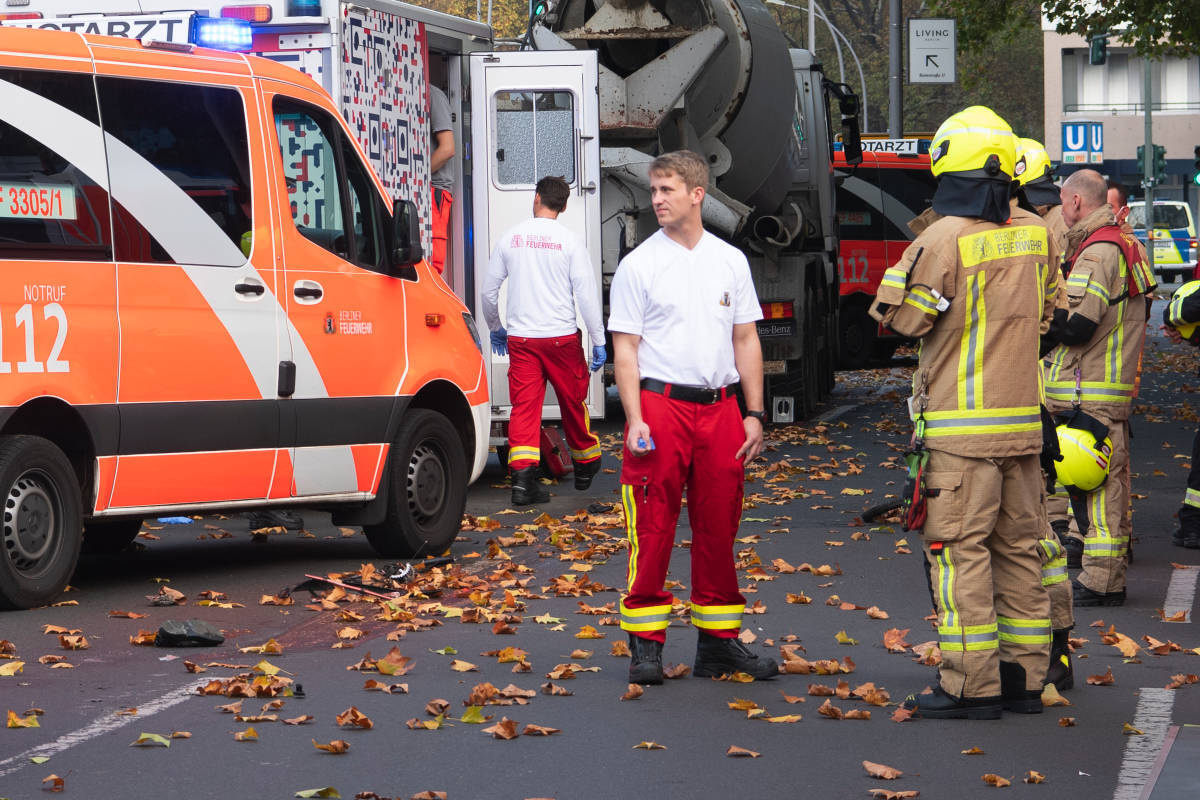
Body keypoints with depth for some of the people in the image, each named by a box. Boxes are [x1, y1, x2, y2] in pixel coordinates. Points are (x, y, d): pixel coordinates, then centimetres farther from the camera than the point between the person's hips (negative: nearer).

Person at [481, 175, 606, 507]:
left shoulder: (510, 237, 4)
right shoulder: (569, 240, -4)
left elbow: (489, 290, 10)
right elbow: (586, 293, -6)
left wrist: (495, 328, 26)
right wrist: (598, 340, 0)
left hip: (520, 339, 2)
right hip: (561, 336, -2)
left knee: (524, 405, -1)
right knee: (573, 401, 14)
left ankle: (523, 477, -14)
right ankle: (586, 466, 30)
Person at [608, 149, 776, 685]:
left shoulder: (730, 261, 11)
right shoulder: (638, 265, 1)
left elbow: (746, 340, 14)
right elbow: (625, 348, -1)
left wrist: (754, 414, 6)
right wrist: (635, 419, -12)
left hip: (719, 407, 3)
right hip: (660, 404, -3)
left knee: (719, 530, 7)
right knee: (652, 530, -4)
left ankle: (718, 641, 16)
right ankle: (646, 645, 2)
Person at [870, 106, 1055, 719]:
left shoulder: (943, 239, -14)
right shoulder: (1036, 233, 5)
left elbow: (902, 319, -5)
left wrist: (904, 267, 9)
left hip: (961, 426, -6)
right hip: (1024, 420, 6)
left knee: (960, 551, -3)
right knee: (1018, 548, 12)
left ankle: (971, 686, -3)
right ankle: (1024, 678, 17)